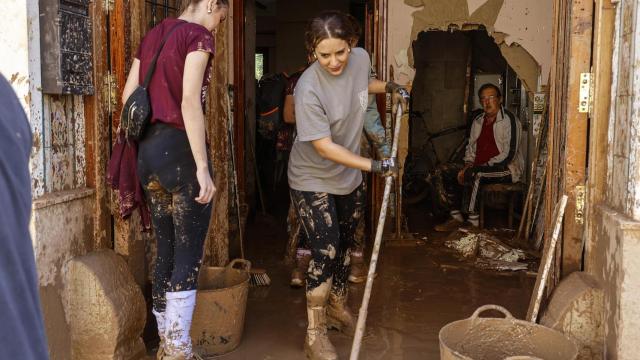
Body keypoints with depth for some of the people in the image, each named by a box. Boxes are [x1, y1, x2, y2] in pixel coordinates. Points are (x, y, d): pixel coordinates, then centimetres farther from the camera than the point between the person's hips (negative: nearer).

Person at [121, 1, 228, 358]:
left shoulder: (153, 35, 17)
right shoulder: (199, 35, -7)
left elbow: (128, 94, 15)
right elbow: (190, 101, -18)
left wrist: (137, 141, 21)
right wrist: (202, 166, -19)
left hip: (149, 149, 8)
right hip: (179, 148, -8)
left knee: (166, 251, 14)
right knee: (188, 255, -1)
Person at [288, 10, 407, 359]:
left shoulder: (360, 57, -10)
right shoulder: (309, 89, -29)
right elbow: (325, 147, -26)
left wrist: (390, 87, 8)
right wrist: (373, 165, -25)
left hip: (349, 176, 7)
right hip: (313, 181, -6)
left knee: (344, 246, 19)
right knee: (325, 253, -9)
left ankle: (337, 306, 41)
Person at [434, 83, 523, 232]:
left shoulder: (509, 120, -9)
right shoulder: (478, 121, 14)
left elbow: (508, 155, -17)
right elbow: (471, 147, 19)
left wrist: (484, 166, -20)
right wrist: (468, 164, -2)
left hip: (506, 169, -7)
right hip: (480, 168, 7)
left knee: (474, 175, -33)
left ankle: (471, 219, -23)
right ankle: (456, 216, -19)